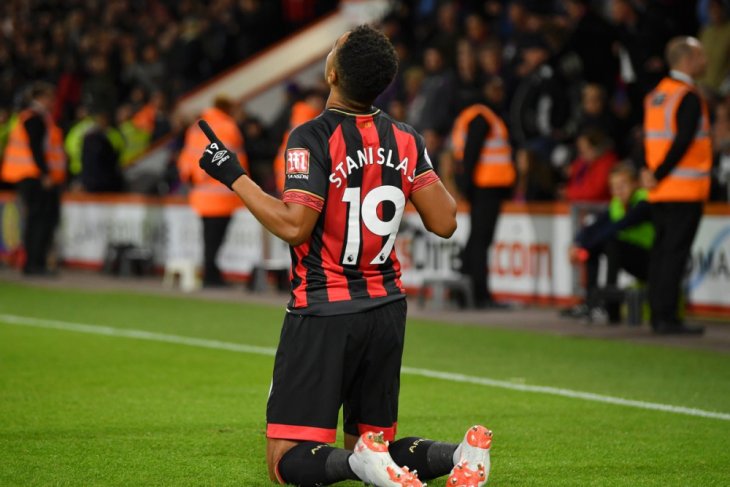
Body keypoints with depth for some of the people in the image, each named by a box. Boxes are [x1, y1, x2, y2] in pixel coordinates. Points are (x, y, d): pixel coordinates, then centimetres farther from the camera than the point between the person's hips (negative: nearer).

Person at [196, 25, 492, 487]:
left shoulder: (312, 138, -14)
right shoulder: (407, 139, 3)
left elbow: (294, 225, -22)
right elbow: (444, 222, 3)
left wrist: (235, 176, -11)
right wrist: (435, 178, 23)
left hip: (325, 314, -6)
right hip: (387, 309, 6)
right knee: (373, 443, 16)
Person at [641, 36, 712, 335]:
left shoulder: (656, 95, 14)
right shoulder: (689, 97, -13)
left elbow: (645, 137, 13)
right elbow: (683, 141, -20)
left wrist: (648, 172, 6)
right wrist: (658, 175, -14)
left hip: (660, 191, 8)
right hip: (686, 189, -8)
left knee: (661, 251, 11)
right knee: (675, 253, -8)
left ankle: (658, 315, 13)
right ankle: (667, 318, -9)